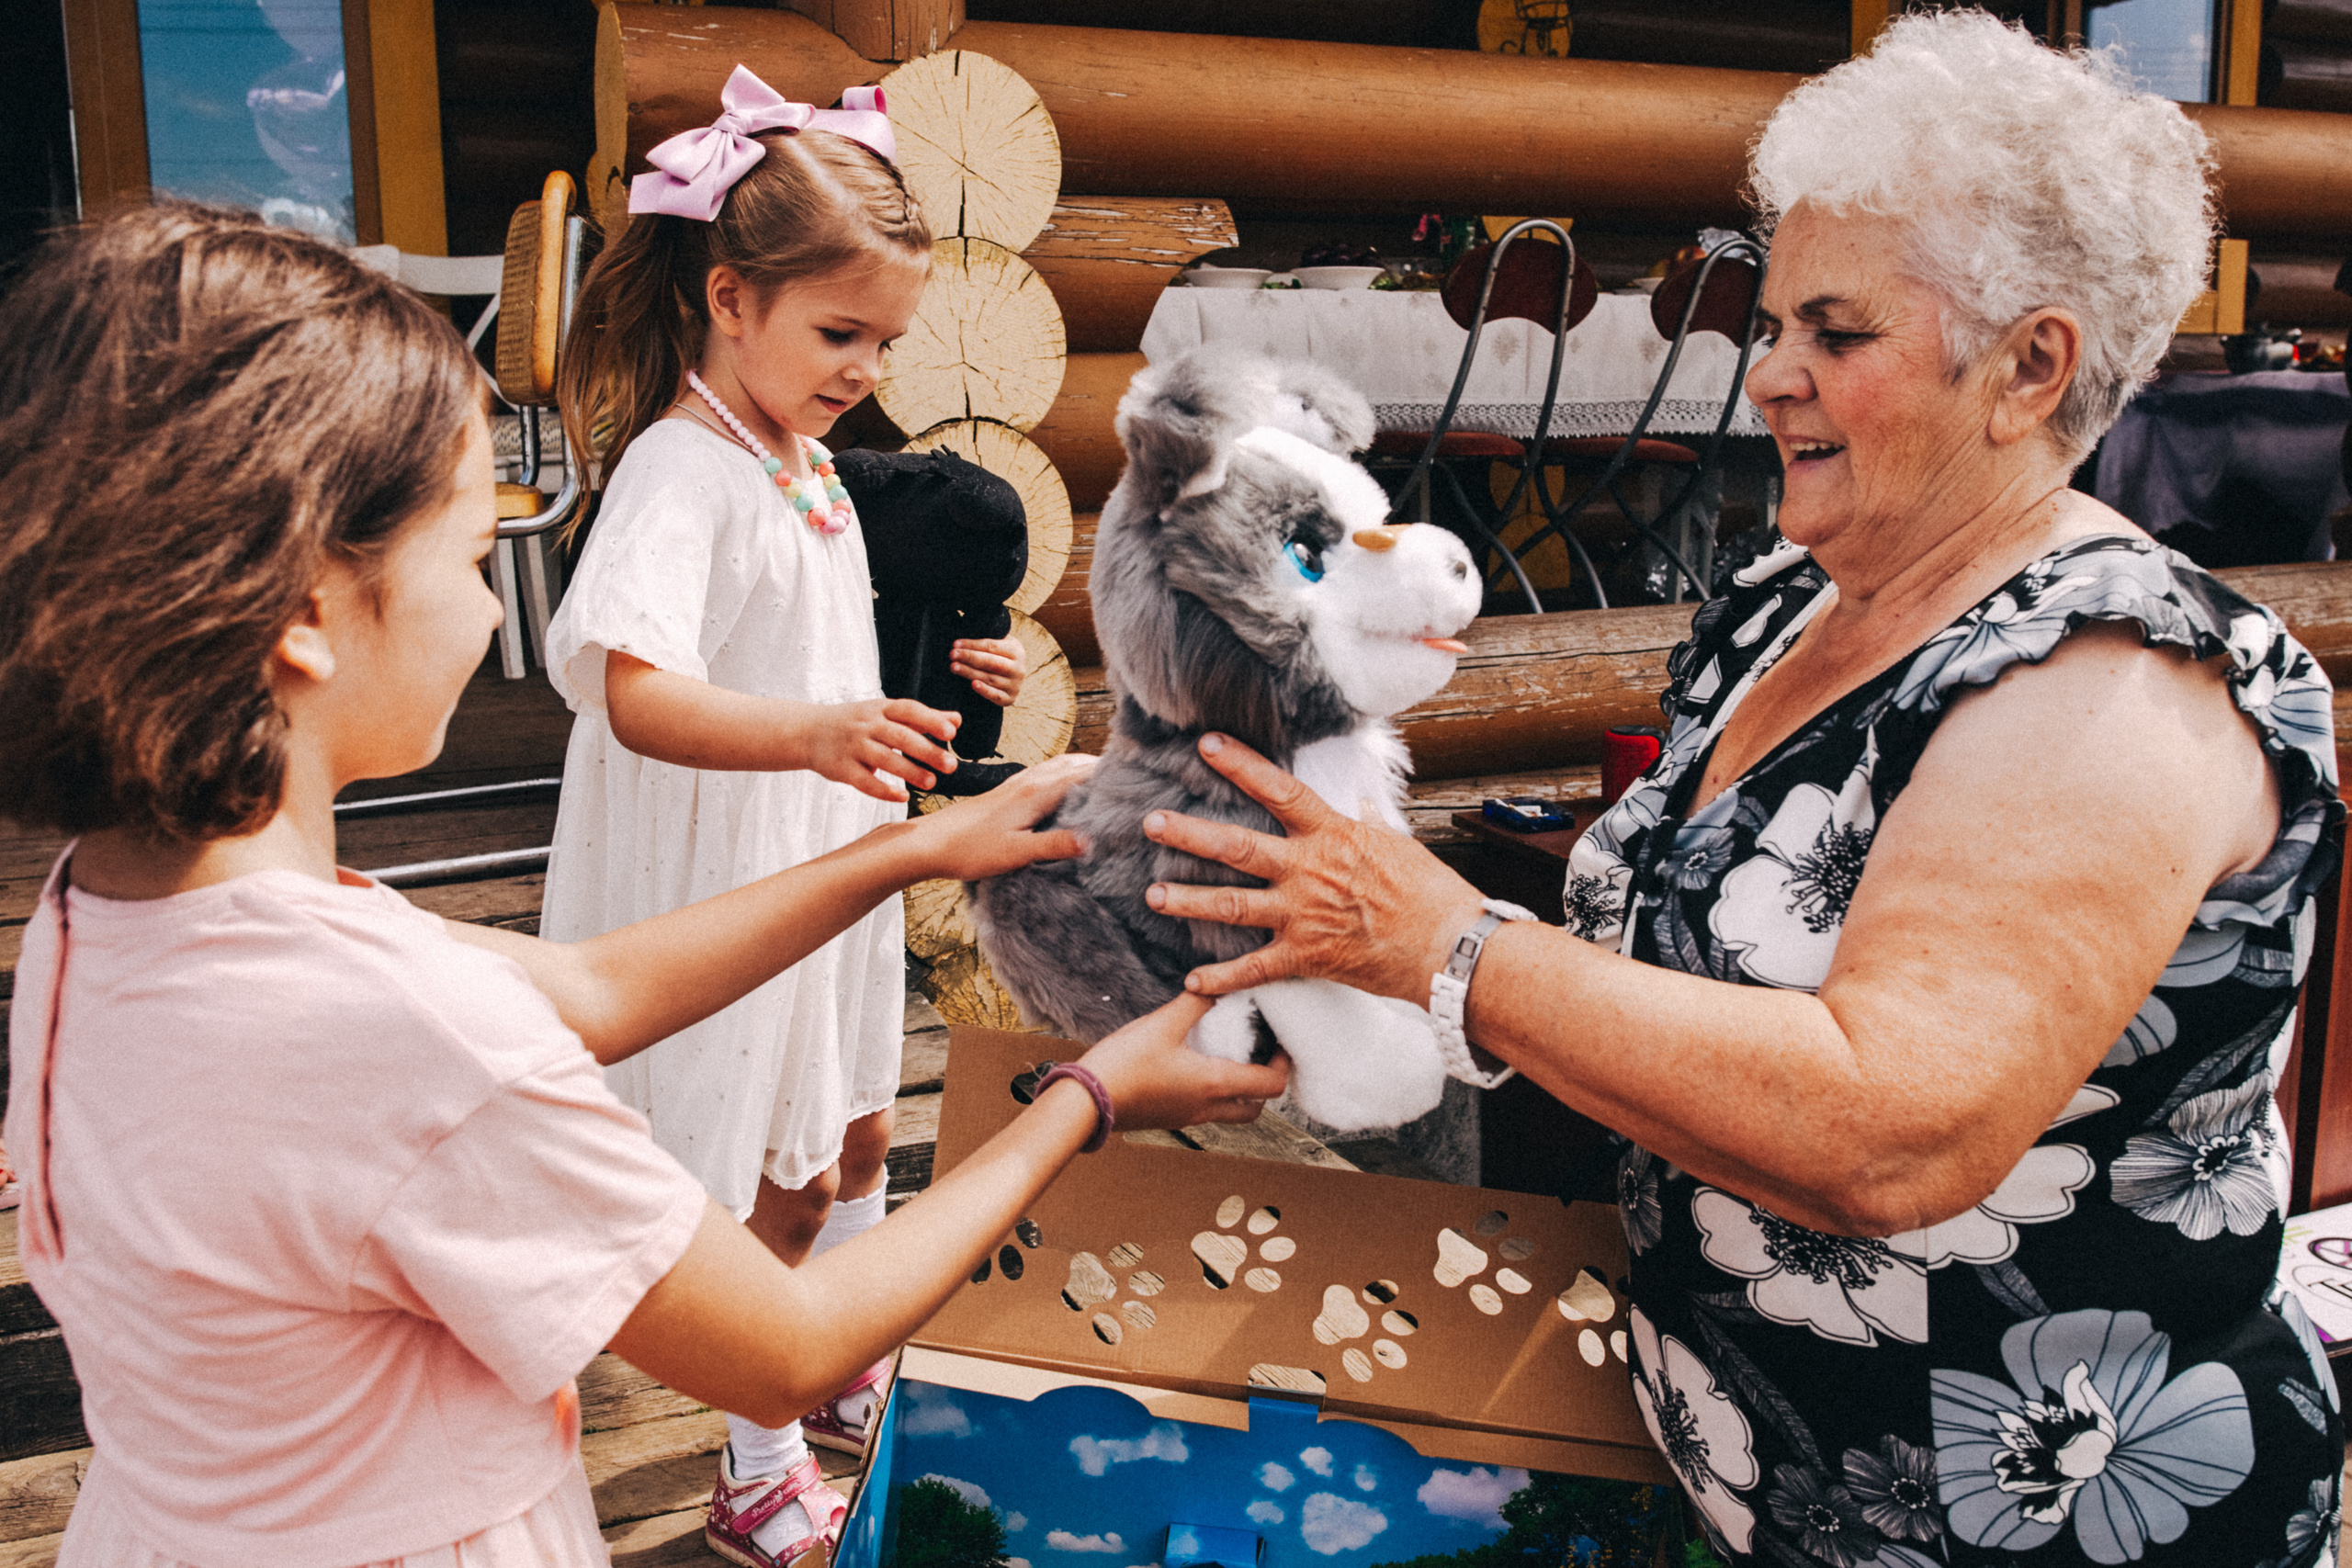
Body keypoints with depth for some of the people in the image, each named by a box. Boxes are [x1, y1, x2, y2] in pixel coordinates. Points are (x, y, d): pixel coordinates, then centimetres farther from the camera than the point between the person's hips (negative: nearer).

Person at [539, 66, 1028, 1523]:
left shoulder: (807, 462, 8)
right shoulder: (681, 471, -23)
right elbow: (638, 691, -39)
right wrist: (815, 731, -54)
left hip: (829, 865, 9)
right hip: (730, 893, -9)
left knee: (856, 1138, 22)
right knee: (782, 1183, 4)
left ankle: (851, 1382, 44)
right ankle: (762, 1466, 25)